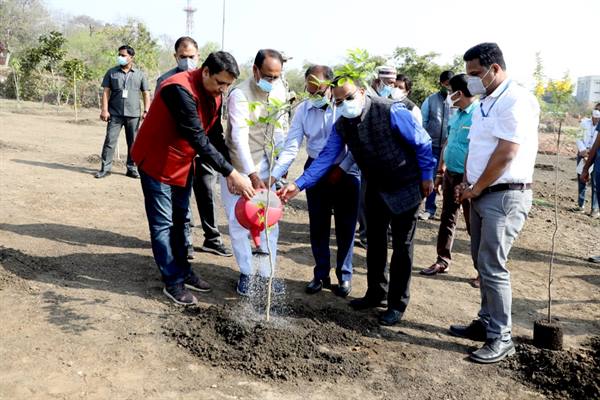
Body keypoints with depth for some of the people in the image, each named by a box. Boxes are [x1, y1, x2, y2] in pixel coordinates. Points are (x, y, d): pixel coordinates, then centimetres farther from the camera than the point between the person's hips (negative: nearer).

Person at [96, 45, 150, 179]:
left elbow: (146, 93, 7)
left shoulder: (139, 74, 7)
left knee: (133, 143, 6)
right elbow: (106, 92, 3)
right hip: (115, 114, 0)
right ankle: (105, 168, 3)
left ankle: (132, 169, 16)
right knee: (110, 141, -2)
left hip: (133, 114, 1)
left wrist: (146, 110, -4)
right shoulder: (112, 72, 7)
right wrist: (104, 110, -6)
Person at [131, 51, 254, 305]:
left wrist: (229, 174, -11)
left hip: (183, 163, 8)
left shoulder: (214, 95, -2)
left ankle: (183, 271, 27)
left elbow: (215, 134, 0)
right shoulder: (181, 90, -29)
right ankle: (172, 282, 7)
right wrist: (231, 172, -35)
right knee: (163, 224, -1)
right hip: (157, 162, -8)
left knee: (180, 219, 15)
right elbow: (198, 138, -34)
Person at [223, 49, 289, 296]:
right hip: (239, 166, -4)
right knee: (238, 221, 1)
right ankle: (246, 273, 17)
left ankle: (266, 272, 17)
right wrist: (252, 175, -36)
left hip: (268, 165, 4)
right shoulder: (239, 95, -21)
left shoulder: (279, 90, -2)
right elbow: (240, 137, -29)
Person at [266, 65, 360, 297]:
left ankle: (344, 275, 24)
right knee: (318, 226, 9)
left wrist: (341, 169, -13)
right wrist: (274, 175, -22)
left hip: (346, 172, -2)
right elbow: (291, 147, -11)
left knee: (345, 227, 7)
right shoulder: (303, 110, -6)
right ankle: (321, 274, 25)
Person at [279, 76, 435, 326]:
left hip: (405, 188, -6)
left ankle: (397, 304, 14)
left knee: (402, 247, 2)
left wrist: (427, 176, -10)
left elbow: (422, 143, -16)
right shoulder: (341, 126, -6)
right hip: (376, 189, 6)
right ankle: (376, 293, 31)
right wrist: (299, 185, -19)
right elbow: (326, 157, -9)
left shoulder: (391, 112, -24)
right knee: (374, 243, 14)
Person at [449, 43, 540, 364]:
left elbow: (506, 153, -20)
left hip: (505, 196, -9)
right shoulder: (485, 102, 15)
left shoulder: (516, 100, -15)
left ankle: (501, 337, 5)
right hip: (482, 193, 9)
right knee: (482, 263, 14)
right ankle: (487, 322, 26)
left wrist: (475, 189, -11)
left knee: (492, 267, -7)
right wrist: (468, 185, 7)